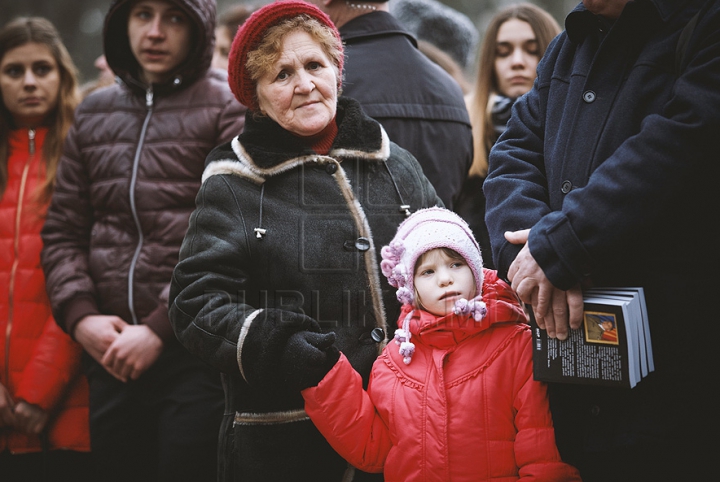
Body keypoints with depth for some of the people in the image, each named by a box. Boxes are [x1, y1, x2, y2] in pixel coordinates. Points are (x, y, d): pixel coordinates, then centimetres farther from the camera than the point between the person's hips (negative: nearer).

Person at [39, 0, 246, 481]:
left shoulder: (229, 107, -2)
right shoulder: (94, 113, 15)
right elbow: (62, 232, 15)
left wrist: (159, 328, -13)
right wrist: (80, 315, -1)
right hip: (111, 356, 5)